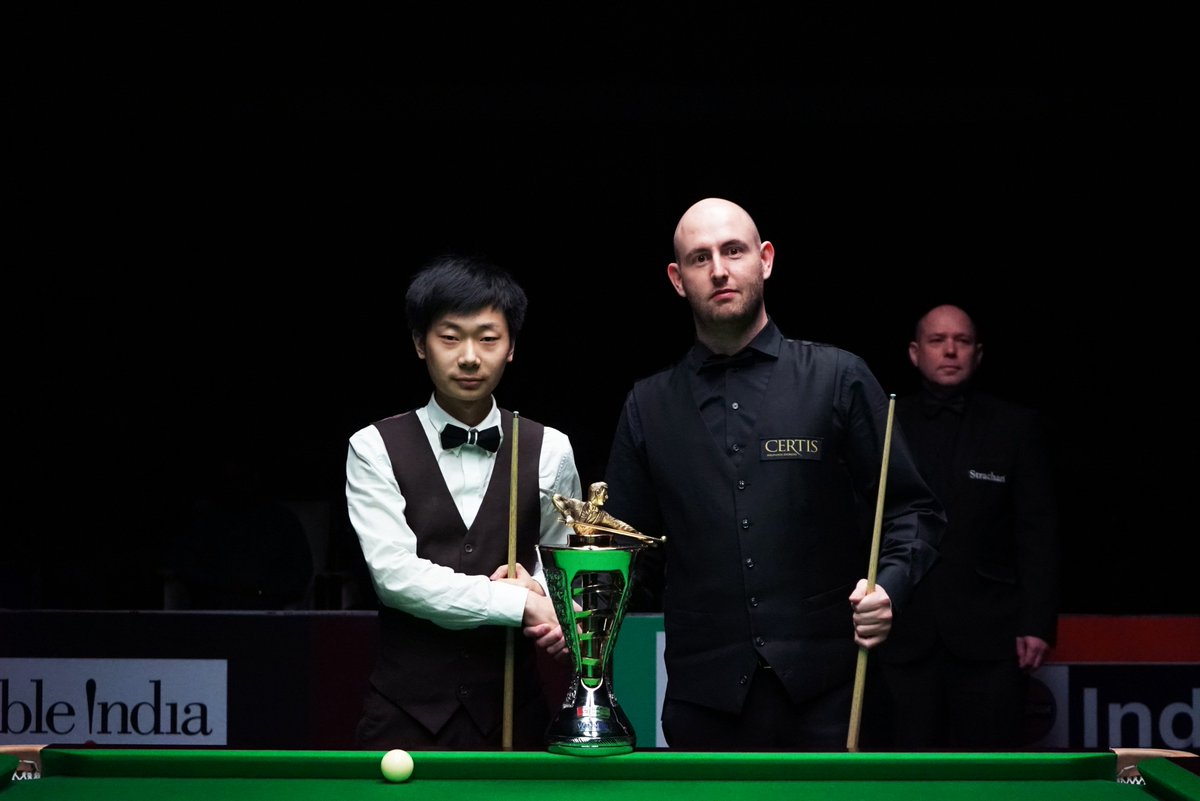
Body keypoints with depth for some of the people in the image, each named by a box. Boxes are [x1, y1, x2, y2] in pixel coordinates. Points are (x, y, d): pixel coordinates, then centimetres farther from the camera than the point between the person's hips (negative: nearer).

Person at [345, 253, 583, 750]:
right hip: (409, 713, -1)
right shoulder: (376, 449, -1)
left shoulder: (549, 451, 4)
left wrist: (542, 592, -8)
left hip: (512, 709, 1)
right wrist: (518, 601, -18)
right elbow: (394, 573, -12)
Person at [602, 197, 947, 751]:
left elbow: (911, 510, 5)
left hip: (824, 690, -2)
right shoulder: (649, 406, 12)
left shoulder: (837, 378, 4)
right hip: (704, 699, 2)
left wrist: (890, 585, -13)